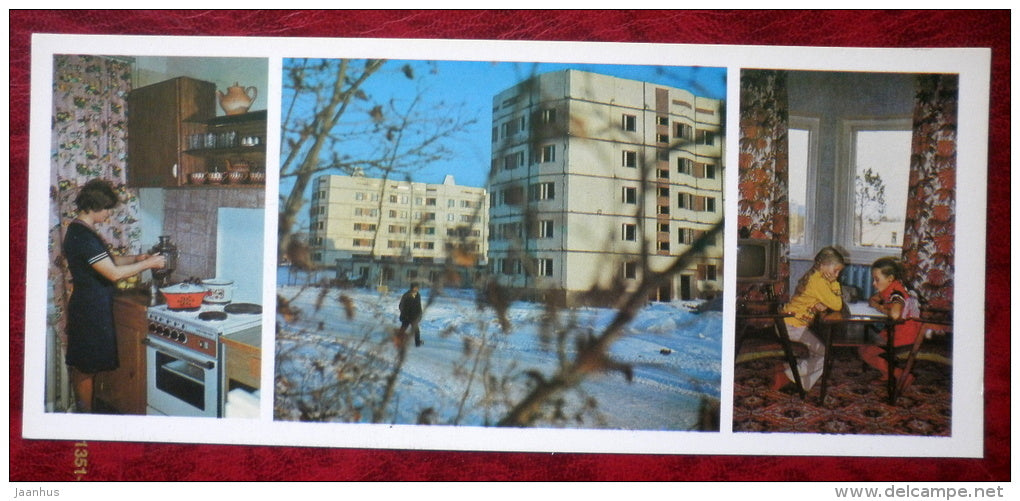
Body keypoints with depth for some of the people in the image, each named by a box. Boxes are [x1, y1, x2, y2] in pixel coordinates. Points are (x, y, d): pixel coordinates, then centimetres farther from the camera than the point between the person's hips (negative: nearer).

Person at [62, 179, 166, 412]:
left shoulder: (79, 230, 10)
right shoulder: (83, 236, -23)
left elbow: (106, 261, 19)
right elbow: (114, 273, -25)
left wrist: (136, 259, 8)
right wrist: (148, 264, -15)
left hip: (85, 307, 10)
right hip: (91, 309, -10)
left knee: (82, 366, 17)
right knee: (87, 368, 0)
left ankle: (83, 409, 27)